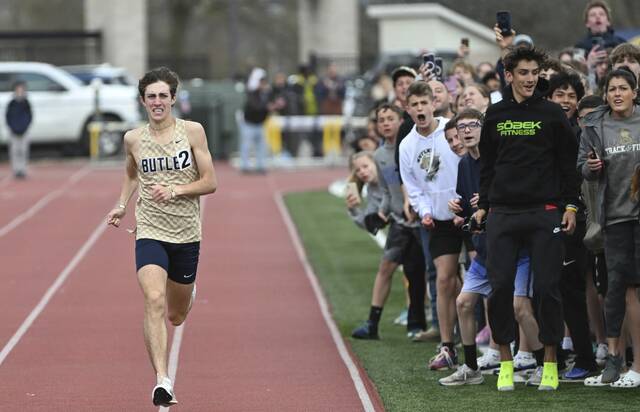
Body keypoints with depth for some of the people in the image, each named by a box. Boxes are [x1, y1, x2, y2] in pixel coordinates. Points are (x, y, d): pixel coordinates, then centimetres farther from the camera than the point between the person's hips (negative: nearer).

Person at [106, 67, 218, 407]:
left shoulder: (192, 131, -3)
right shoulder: (134, 139, 2)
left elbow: (210, 183, -3)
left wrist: (175, 191, -17)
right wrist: (122, 204, 8)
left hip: (187, 235, 1)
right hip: (150, 232, -1)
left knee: (176, 316, 16)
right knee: (154, 301, -25)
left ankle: (187, 293, 55)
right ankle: (161, 380, -30)